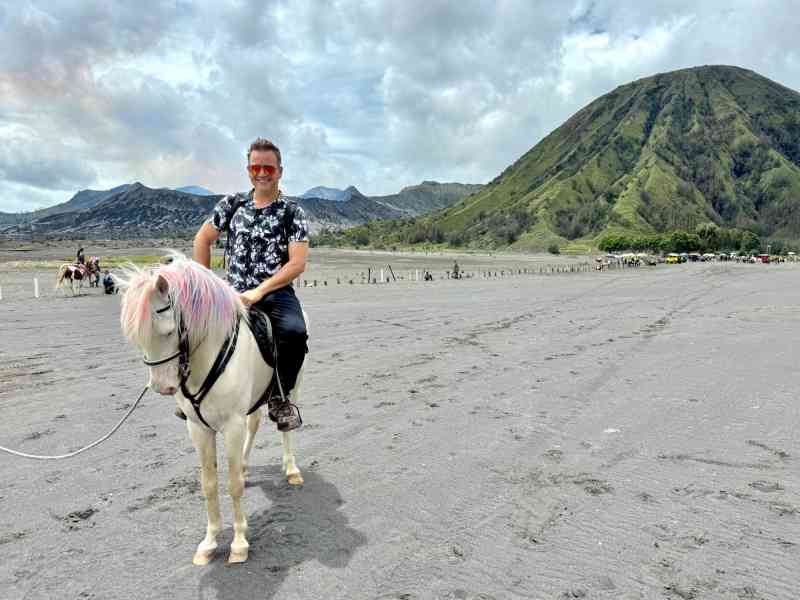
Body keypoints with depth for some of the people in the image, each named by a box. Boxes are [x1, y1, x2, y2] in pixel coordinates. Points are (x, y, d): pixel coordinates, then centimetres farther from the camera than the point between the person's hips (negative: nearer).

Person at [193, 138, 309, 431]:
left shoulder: (293, 213, 0)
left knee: (295, 332, -33)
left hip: (276, 293, -3)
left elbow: (297, 263, -10)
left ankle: (279, 396, -5)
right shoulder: (233, 204, 11)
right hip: (234, 294, 3)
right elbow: (202, 239, 18)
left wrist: (259, 291, -17)